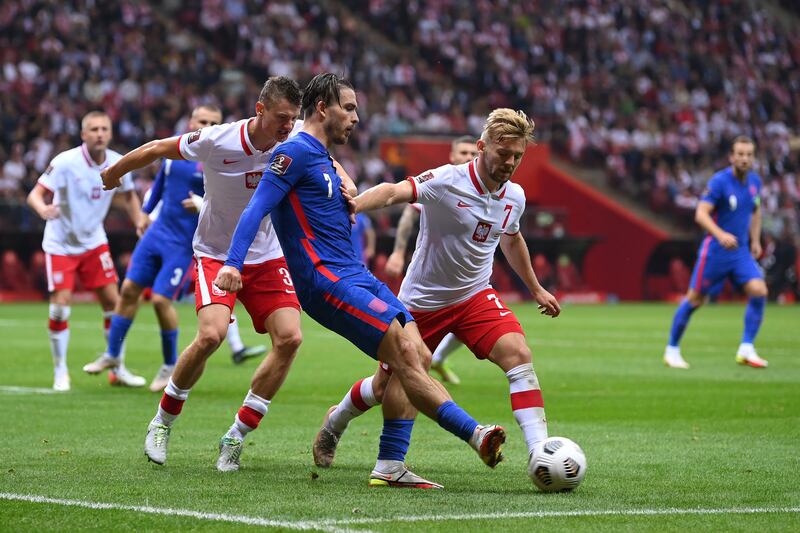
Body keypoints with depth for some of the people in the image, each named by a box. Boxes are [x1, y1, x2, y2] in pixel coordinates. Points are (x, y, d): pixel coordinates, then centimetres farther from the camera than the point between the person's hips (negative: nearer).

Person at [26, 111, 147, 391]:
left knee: (112, 301, 0)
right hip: (61, 244, -4)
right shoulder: (65, 162, -20)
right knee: (61, 305, -11)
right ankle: (61, 372, 5)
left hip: (94, 242, 4)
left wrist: (140, 223, 1)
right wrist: (43, 208, -45)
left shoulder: (117, 163, -6)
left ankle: (118, 368, 14)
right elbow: (35, 194, -23)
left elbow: (128, 195, 14)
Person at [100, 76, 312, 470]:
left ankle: (236, 437, -2)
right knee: (211, 334, -26)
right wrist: (112, 174, 10)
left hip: (267, 258, 4)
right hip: (216, 255, -4)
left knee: (289, 337, -16)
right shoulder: (216, 141, -21)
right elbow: (156, 149, -5)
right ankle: (163, 422, 0)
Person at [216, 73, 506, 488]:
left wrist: (347, 204, 15)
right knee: (406, 358, -17)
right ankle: (476, 435, -22)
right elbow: (257, 208, -17)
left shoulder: (323, 159, 23)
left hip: (355, 276, 10)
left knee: (418, 358, -1)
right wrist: (232, 263, -27)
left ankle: (390, 466, -1)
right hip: (325, 280, -10)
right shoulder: (296, 152, -6)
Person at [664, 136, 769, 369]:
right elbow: (701, 214, -23)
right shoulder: (719, 181, -16)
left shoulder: (755, 181, 5)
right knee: (695, 299, 1)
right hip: (715, 251, -5)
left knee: (758, 291, -13)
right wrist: (721, 235, -37)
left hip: (741, 250, 5)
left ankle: (746, 350, -6)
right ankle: (672, 349, 17)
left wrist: (755, 240, 17)